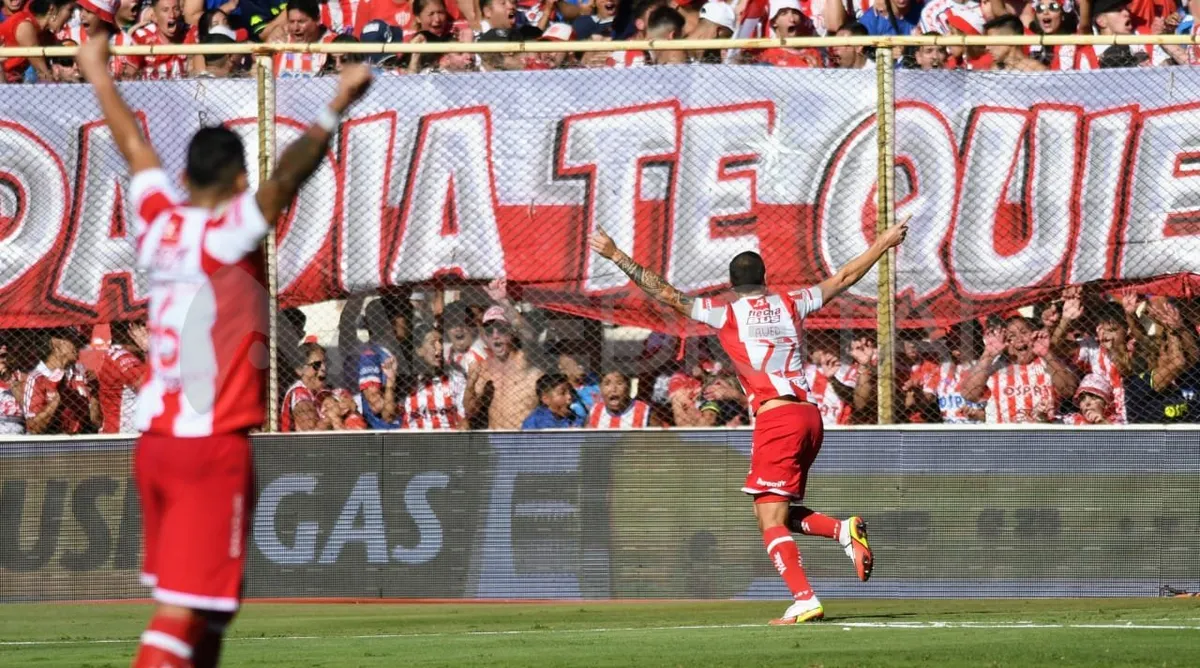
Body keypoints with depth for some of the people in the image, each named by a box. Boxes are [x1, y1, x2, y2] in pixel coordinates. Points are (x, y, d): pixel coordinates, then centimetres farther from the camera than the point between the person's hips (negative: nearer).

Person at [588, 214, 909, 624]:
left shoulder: (727, 313, 3)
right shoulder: (790, 305, 14)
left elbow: (667, 295, 2)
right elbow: (846, 278, 24)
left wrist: (617, 257, 8)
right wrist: (885, 242, 36)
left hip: (776, 418, -6)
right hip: (809, 415, 6)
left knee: (771, 521, -6)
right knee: (779, 514, 20)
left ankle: (804, 601, -19)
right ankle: (844, 530, -2)